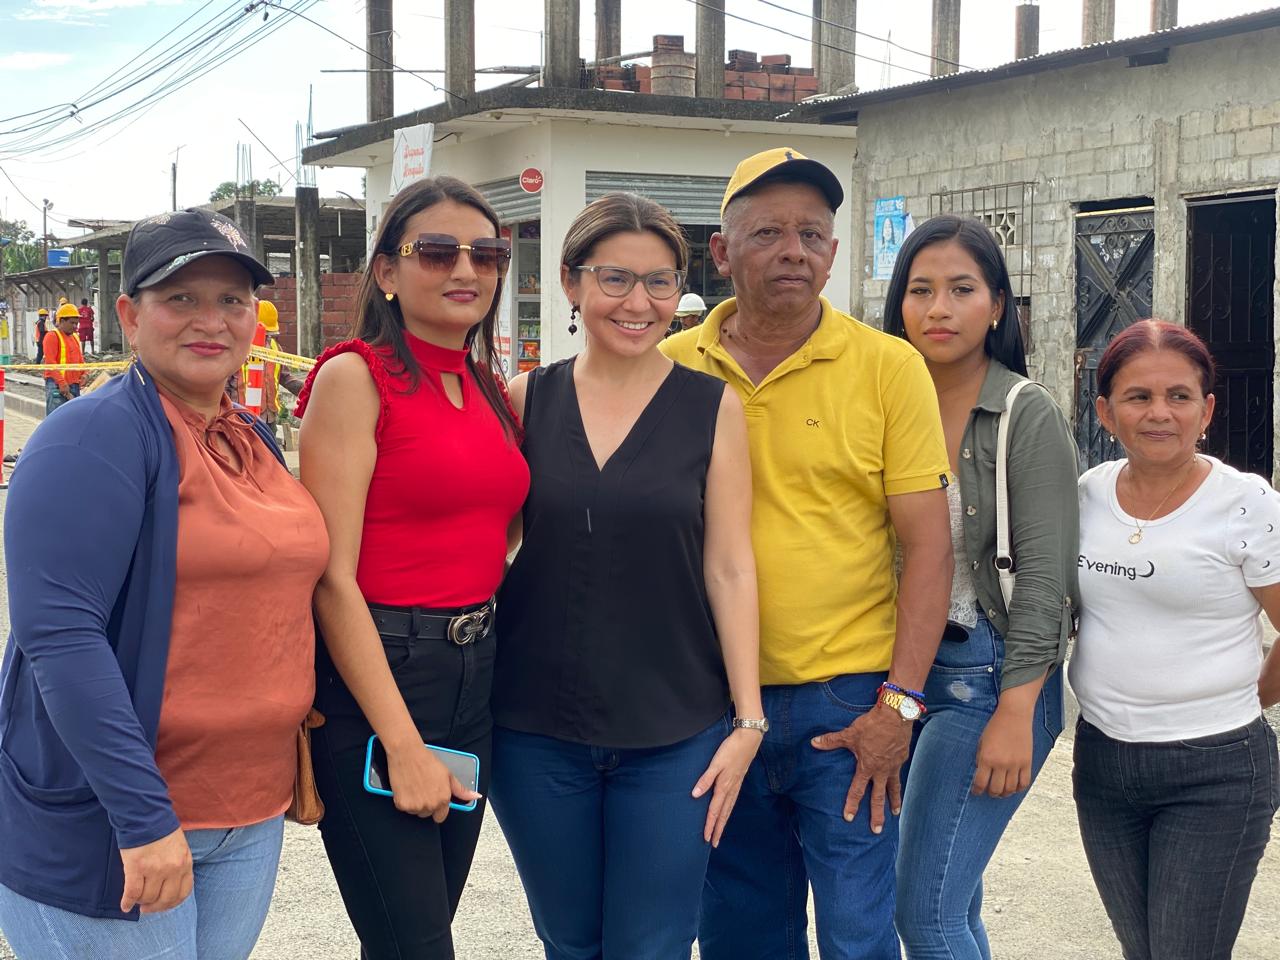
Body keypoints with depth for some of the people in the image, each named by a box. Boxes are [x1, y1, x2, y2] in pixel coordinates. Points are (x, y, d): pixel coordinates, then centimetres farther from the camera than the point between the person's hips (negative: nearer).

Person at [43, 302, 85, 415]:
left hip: (74, 385, 8)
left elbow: (80, 358, 25)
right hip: (56, 385, -8)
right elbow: (50, 362, -14)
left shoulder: (74, 337, 18)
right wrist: (62, 383, -20)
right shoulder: (52, 336, -7)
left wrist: (83, 373, 4)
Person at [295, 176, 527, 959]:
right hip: (375, 671, -7)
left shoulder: (493, 389, 11)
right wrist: (403, 745, -17)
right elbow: (333, 576, -15)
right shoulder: (356, 376, -9)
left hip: (475, 674, 7)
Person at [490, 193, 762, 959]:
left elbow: (729, 567, -3)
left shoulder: (712, 407, -3)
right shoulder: (527, 400, 2)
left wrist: (749, 720, -6)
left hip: (673, 734, -2)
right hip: (537, 727, 2)